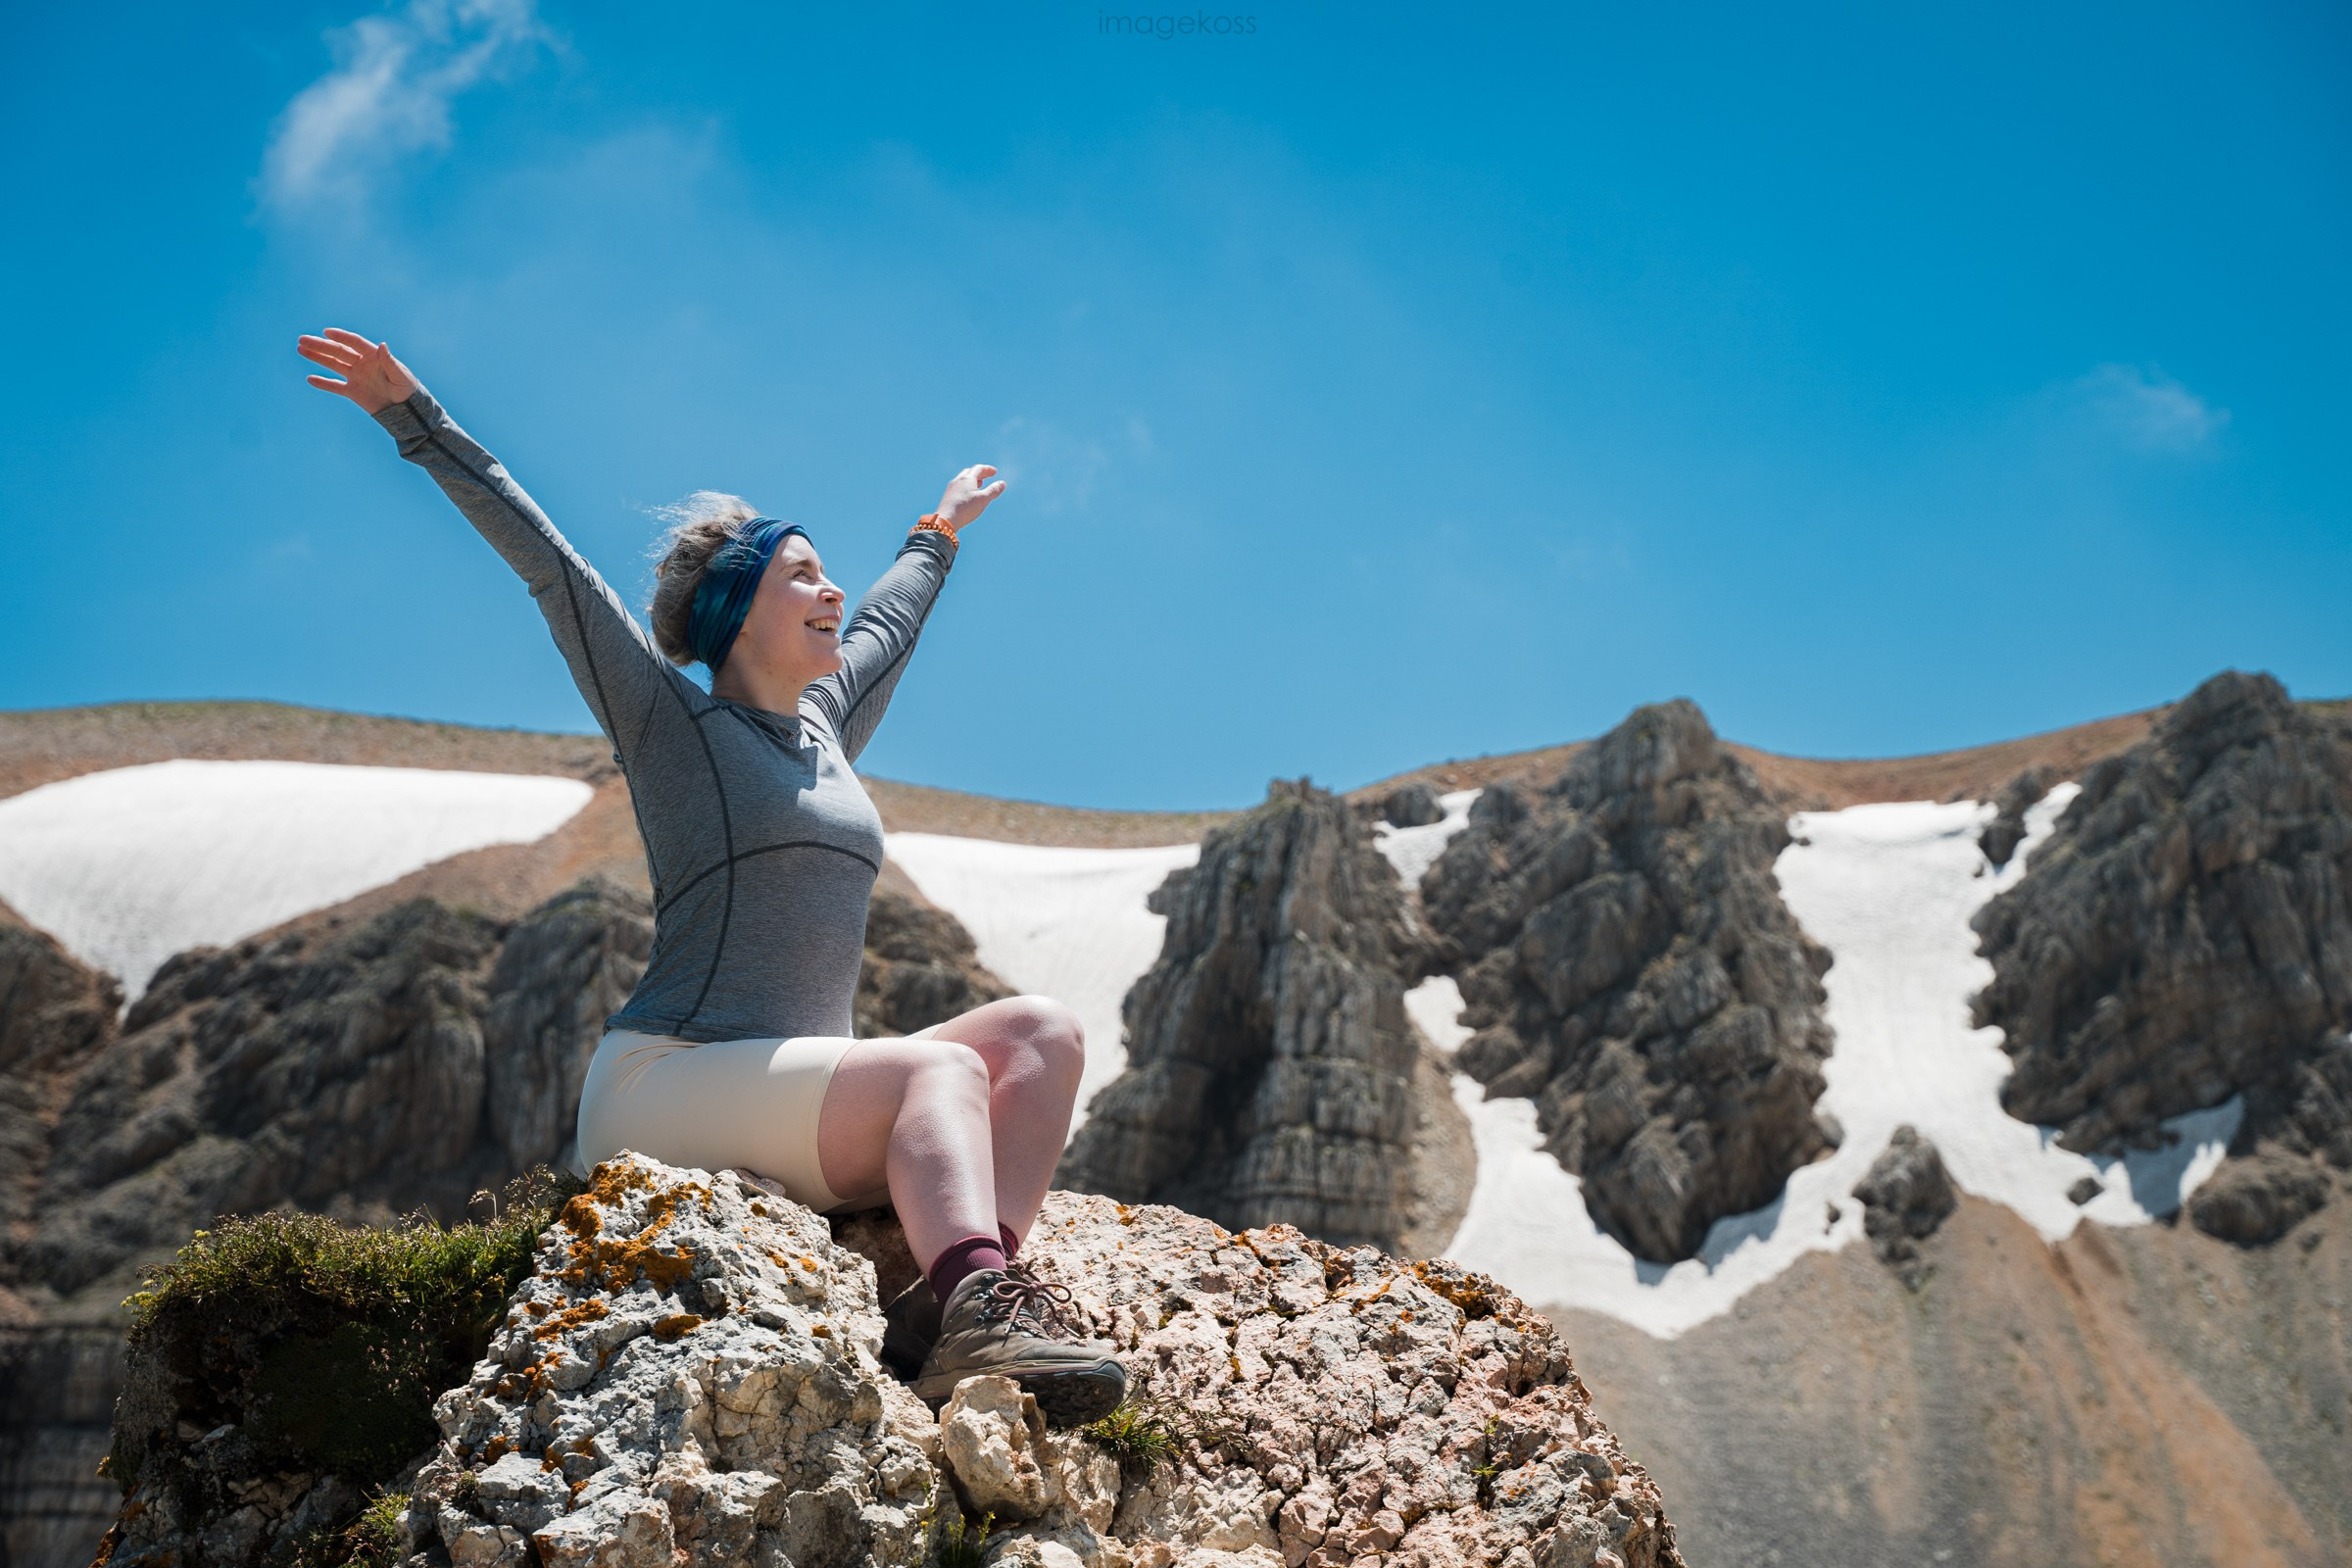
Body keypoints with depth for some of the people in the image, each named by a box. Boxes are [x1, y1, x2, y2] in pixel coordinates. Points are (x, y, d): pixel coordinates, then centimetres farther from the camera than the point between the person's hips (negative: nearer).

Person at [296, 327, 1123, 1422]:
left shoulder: (825, 729, 20)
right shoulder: (674, 725, 1)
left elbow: (883, 626, 40)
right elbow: (549, 569, -3)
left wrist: (937, 537, 56)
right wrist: (415, 419, -7)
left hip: (794, 1102, 7)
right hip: (665, 1083, -7)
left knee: (1041, 1032, -12)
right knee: (941, 1065, -29)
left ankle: (970, 1293, -32)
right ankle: (972, 1312, -51)